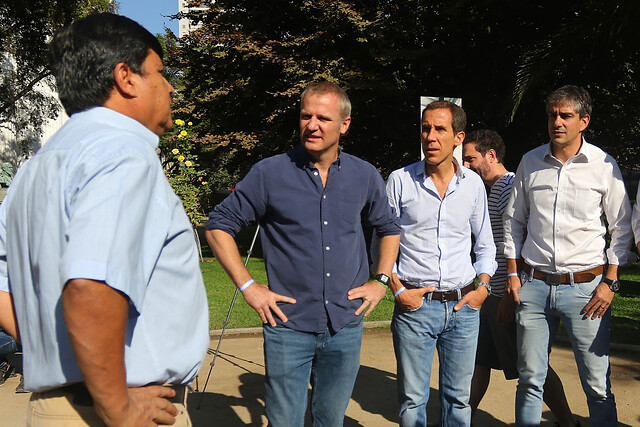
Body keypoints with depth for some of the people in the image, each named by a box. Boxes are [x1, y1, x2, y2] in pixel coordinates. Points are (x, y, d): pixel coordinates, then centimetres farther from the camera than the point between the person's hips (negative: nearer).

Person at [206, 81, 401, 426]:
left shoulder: (365, 176, 4)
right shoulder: (269, 173, -6)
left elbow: (389, 227, 20)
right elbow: (219, 225, 1)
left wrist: (382, 280, 9)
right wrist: (247, 286, -6)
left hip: (345, 326, 3)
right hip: (288, 325, -2)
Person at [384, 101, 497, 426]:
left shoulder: (473, 184, 7)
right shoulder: (400, 181, -1)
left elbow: (485, 244, 16)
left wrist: (482, 287, 3)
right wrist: (397, 289, -6)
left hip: (463, 306, 2)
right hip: (414, 304, -2)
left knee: (458, 398, 12)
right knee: (412, 399, 4)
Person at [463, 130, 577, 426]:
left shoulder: (510, 187, -15)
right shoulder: (493, 189, 16)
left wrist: (510, 295, -22)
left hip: (509, 293, -10)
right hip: (494, 293, 10)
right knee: (478, 358, 14)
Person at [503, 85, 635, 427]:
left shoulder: (604, 165, 0)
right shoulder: (530, 162, 6)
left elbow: (622, 228, 5)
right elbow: (513, 221, 13)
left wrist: (610, 282, -3)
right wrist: (512, 273, 8)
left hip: (585, 286, -2)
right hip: (534, 285, 2)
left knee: (597, 386, 2)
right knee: (530, 379, 9)